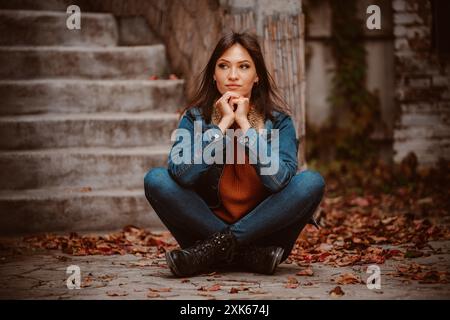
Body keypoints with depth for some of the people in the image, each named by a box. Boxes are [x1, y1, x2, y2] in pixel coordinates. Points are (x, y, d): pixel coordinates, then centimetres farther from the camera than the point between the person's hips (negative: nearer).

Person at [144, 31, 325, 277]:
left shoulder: (278, 119, -4)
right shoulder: (195, 116, -2)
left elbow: (278, 180, -21)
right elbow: (181, 174, -20)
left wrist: (244, 123, -17)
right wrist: (224, 123, -18)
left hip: (261, 228, 0)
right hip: (209, 223, 1)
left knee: (311, 182, -24)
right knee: (156, 180, -21)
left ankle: (215, 249, -22)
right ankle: (248, 255, -23)